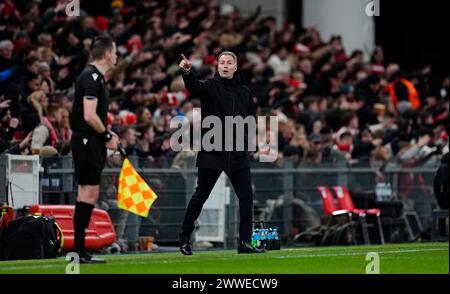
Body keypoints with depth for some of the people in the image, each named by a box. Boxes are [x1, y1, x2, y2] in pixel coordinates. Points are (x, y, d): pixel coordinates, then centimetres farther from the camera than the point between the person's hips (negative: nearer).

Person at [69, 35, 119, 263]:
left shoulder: (95, 77, 17)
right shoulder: (91, 77, -15)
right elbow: (89, 116, -21)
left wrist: (107, 134, 11)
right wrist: (108, 136, -11)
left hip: (90, 142, 11)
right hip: (86, 141, -11)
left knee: (88, 195, 10)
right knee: (88, 193, -10)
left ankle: (79, 251, 12)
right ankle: (78, 251, -10)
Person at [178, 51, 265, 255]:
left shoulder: (245, 92, 13)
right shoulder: (210, 87, -1)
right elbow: (193, 87, -22)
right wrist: (187, 72, -43)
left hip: (237, 154, 4)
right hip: (212, 152, -4)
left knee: (246, 196, -3)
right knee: (201, 195, 3)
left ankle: (245, 242, 2)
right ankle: (185, 236, 19)